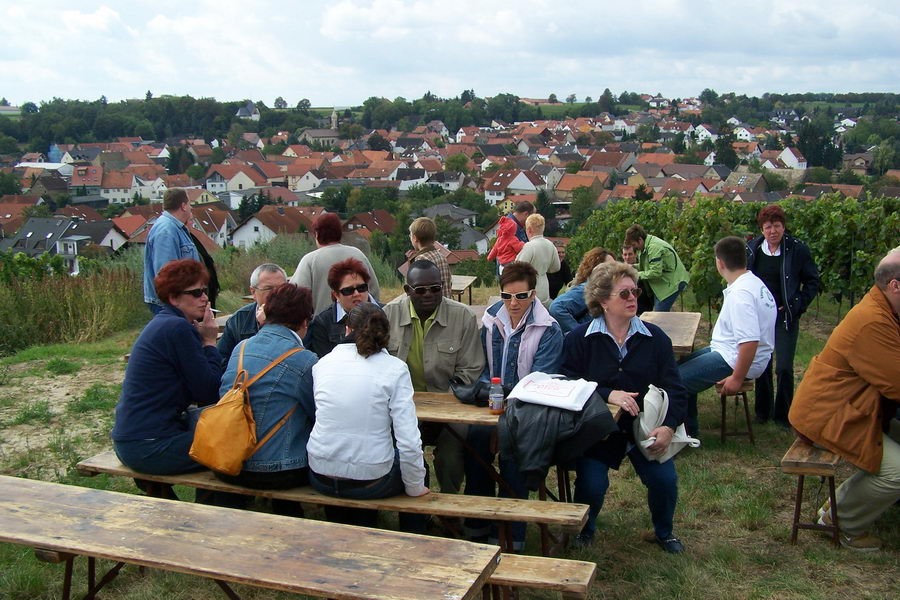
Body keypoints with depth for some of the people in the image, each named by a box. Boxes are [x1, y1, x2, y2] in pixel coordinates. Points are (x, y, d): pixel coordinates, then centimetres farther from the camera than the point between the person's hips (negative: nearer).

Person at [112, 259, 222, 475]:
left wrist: (204, 342, 1)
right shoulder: (178, 329, -17)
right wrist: (209, 342, -6)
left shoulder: (163, 323, 13)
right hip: (149, 448, -10)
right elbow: (209, 394, -15)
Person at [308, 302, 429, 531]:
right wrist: (415, 488, -1)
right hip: (370, 482, -4)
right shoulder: (395, 369, -10)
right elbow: (409, 441, -15)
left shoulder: (323, 363, 0)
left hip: (321, 478, 4)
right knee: (415, 460, 27)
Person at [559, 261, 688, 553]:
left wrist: (669, 425, -17)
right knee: (592, 484, -17)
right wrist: (608, 394, -25)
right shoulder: (579, 338, -4)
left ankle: (663, 532, 21)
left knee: (664, 479, -13)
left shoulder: (655, 338, 2)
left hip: (645, 427, 2)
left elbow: (674, 387, -1)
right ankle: (584, 529, 19)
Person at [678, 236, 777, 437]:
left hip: (733, 359, -11)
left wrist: (737, 378, -24)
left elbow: (750, 341, -32)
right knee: (684, 362, 20)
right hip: (731, 351, 11)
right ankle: (689, 428, 26)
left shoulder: (740, 294, -26)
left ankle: (688, 431, 8)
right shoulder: (754, 282, 7)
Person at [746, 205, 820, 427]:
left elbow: (812, 282, 1)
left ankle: (783, 414, 10)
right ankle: (763, 411, 25)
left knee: (784, 368, -5)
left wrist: (797, 306, -8)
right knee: (761, 366, 10)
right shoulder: (752, 249, 0)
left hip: (785, 318, -3)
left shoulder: (797, 249, -8)